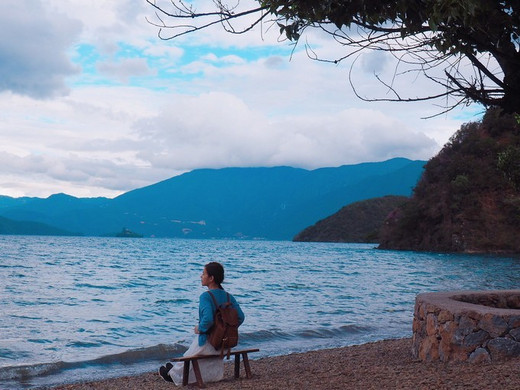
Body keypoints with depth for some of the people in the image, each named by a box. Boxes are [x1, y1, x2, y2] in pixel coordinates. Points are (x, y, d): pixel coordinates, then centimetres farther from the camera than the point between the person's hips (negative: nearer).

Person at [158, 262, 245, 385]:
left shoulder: (205, 296, -21)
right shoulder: (229, 297, -2)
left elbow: (208, 319, -35)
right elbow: (240, 317, -4)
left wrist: (200, 328, -17)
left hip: (206, 341, -5)